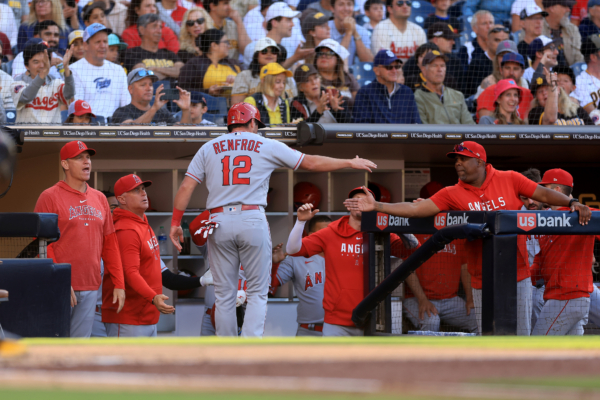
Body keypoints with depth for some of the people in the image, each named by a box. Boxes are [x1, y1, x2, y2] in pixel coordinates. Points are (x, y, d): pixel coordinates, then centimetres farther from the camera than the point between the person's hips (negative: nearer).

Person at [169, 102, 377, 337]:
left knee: (224, 295, 8)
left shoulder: (208, 149, 13)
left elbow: (186, 187, 4)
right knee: (257, 293, 3)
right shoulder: (266, 146, 8)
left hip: (219, 221, 2)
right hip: (252, 220, -2)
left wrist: (176, 223, 7)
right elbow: (311, 163, 11)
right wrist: (350, 163, 20)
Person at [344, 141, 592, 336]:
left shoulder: (510, 180, -1)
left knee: (521, 338, 4)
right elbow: (416, 209, -7)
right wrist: (377, 206, -16)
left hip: (518, 277, -1)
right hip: (482, 282, 1)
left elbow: (544, 195, 2)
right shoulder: (452, 194, -1)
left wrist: (571, 203, -15)